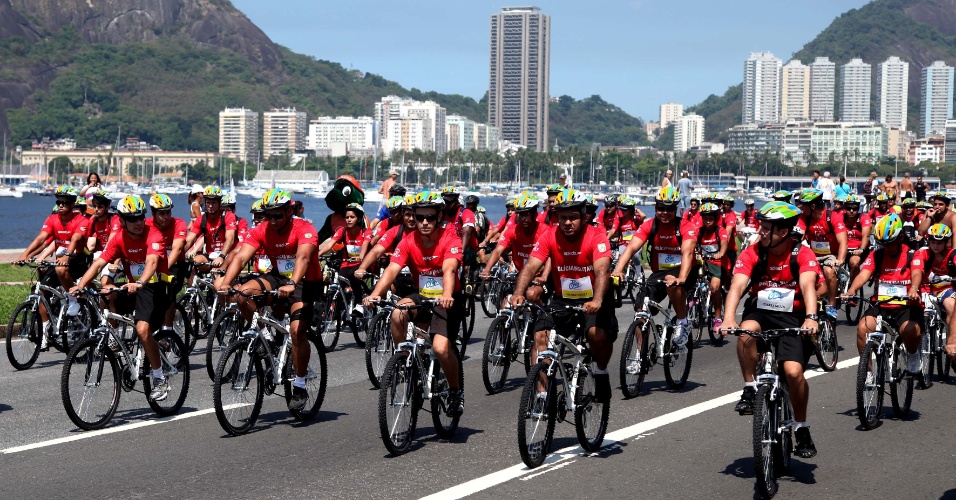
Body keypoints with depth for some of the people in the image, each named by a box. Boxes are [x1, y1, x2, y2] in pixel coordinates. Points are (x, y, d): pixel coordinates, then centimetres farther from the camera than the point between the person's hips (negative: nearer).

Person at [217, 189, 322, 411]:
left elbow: (303, 257, -39)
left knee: (297, 329, -22)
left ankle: (300, 387, -8)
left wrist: (292, 284, -56)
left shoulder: (304, 230, -21)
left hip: (306, 282, -4)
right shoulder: (261, 231, -9)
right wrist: (225, 282, -39)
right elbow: (241, 257, -21)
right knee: (243, 293, -23)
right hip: (278, 277, 4)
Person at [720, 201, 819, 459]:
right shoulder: (752, 254, -8)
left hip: (793, 316, -2)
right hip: (760, 311, 2)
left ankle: (802, 429, 3)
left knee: (794, 372, -19)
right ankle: (750, 389, -13)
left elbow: (808, 286, -28)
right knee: (746, 333, -33)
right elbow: (737, 285, -21)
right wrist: (728, 318, -39)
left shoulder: (802, 254, -12)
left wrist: (811, 317, -47)